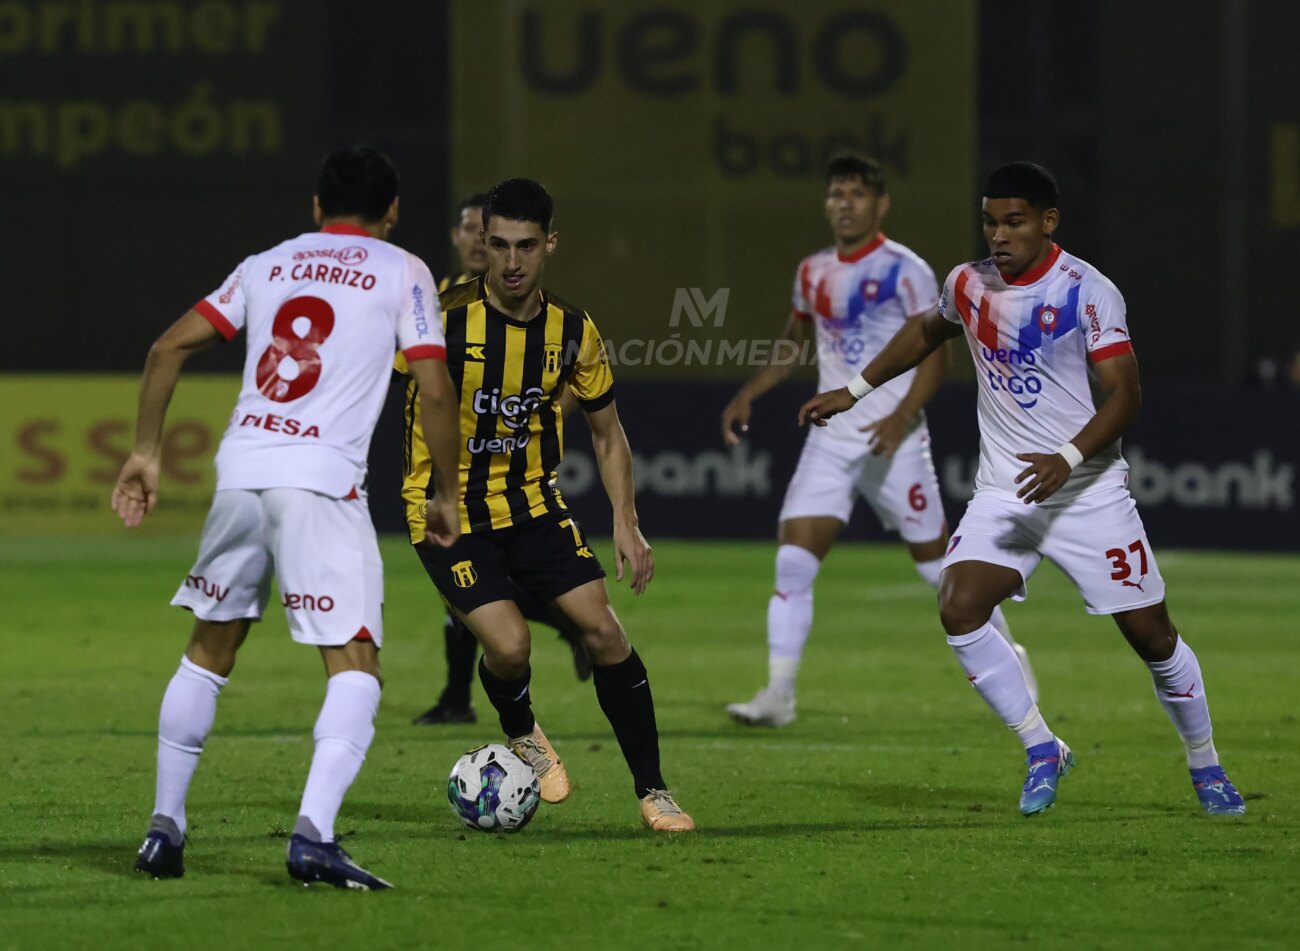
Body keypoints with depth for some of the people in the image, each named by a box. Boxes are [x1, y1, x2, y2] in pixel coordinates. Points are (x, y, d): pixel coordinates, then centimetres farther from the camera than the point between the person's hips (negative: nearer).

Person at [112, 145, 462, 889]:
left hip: (241, 470, 5)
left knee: (209, 651, 20)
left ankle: (166, 827, 21)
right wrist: (448, 498, 10)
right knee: (356, 665, -4)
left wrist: (146, 452, 20)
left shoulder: (268, 265, 19)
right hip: (324, 479, -5)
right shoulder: (402, 273, 8)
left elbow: (169, 349, 14)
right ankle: (315, 833, -22)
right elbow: (436, 391, 0)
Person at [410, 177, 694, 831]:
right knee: (509, 647, -20)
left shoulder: (572, 332, -4)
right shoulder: (447, 321, -17)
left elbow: (607, 432, 9)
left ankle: (653, 793, 2)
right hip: (452, 514, -4)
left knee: (602, 630, -9)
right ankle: (521, 735, 16)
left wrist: (626, 525, 1)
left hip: (533, 507, 4)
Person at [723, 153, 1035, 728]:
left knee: (936, 560, 4)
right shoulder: (813, 273, 11)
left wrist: (901, 418, -24)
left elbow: (936, 351, -11)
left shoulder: (904, 271, -8)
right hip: (831, 438, 5)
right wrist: (748, 395, 16)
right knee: (793, 561, -10)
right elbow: (794, 341, 27)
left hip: (893, 440, -5)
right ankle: (778, 695, -11)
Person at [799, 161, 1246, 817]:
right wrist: (853, 391, 26)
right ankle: (1043, 752, -4)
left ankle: (1206, 769, 22)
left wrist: (1068, 459, -30)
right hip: (1004, 493, 4)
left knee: (1150, 633, 0)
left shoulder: (1087, 292, -12)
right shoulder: (968, 285, 4)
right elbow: (925, 333, 27)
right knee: (958, 609, -19)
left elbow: (1124, 396, -16)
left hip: (1089, 492, -4)